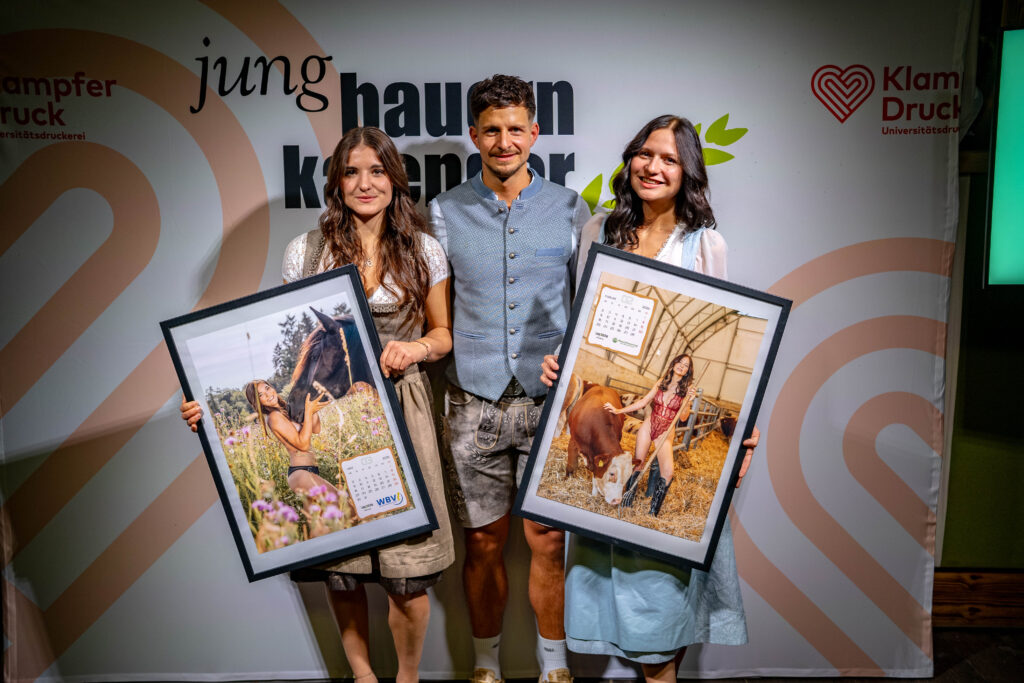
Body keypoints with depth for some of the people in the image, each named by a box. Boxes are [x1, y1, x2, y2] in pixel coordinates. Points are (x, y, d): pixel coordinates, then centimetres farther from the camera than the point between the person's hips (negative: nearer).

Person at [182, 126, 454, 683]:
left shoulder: (423, 251, 4)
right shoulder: (305, 251, 4)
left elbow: (443, 333, 12)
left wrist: (414, 349, -11)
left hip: (399, 412, 0)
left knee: (407, 573, -1)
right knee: (338, 568, 7)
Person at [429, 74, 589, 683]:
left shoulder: (570, 209, 5)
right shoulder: (445, 213, 5)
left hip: (550, 402, 0)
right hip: (475, 405, 1)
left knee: (548, 540, 5)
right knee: (484, 541, 10)